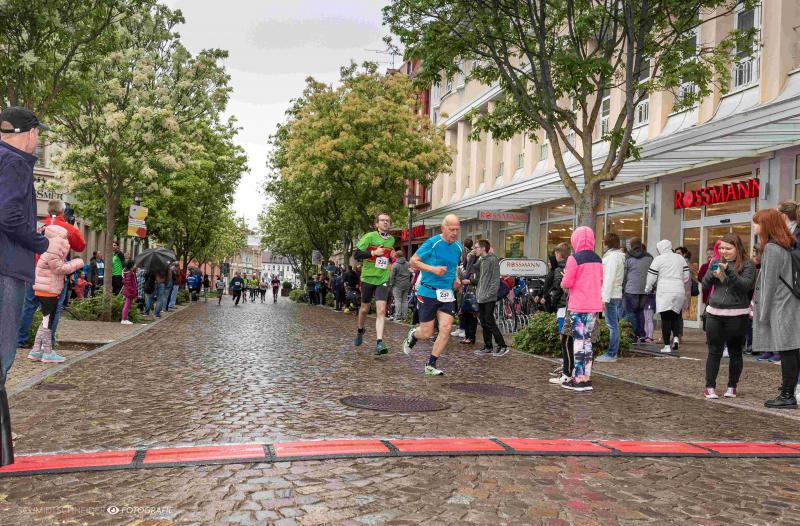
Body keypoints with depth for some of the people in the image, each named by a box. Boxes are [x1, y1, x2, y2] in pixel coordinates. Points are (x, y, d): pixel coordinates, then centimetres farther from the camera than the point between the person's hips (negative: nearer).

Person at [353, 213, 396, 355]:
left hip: (383, 279, 2)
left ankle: (379, 343, -18)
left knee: (381, 310, -13)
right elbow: (357, 254, -12)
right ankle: (360, 331, 42)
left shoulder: (392, 239, 7)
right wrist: (374, 252, -23)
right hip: (368, 277, -2)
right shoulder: (369, 236, -9)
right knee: (364, 309, 13)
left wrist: (392, 257, 1)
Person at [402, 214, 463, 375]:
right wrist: (433, 269, -19)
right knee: (427, 332, 0)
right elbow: (413, 261, -8)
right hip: (428, 293, -5)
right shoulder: (432, 243, -11)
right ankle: (413, 335, 38)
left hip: (447, 294, 5)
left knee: (446, 328, -9)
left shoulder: (459, 247, 9)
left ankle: (430, 365, 5)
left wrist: (456, 280, 9)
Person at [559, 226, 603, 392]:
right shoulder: (598, 260, 8)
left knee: (578, 340, -2)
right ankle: (586, 377, 15)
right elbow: (600, 282, 16)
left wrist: (564, 279, 9)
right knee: (587, 340, 12)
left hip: (578, 306, -6)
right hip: (594, 306, 6)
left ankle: (578, 379, 0)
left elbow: (566, 283, -11)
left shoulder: (574, 259, -11)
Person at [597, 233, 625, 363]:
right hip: (617, 295, 10)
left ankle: (611, 354, -3)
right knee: (614, 324, 13)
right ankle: (614, 351, 20)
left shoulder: (612, 256, -12)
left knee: (612, 325, -6)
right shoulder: (619, 256, 17)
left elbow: (609, 279, -18)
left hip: (611, 295, -10)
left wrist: (605, 298, -19)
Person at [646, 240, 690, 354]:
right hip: (679, 292, 4)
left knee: (666, 319, -1)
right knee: (676, 316, 16)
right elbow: (686, 276, 14)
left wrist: (648, 289, 15)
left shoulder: (658, 259, -2)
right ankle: (676, 337, -5)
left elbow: (651, 277, 0)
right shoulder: (680, 258, 13)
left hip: (664, 292, -4)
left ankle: (667, 345, -1)